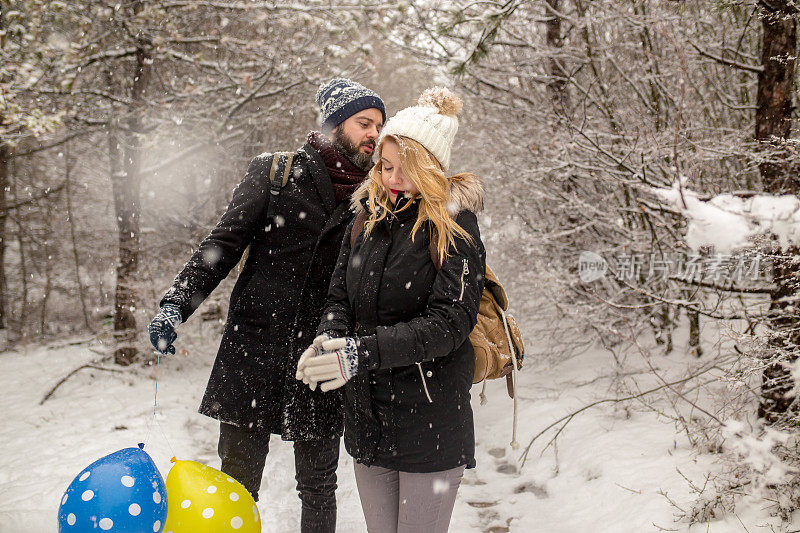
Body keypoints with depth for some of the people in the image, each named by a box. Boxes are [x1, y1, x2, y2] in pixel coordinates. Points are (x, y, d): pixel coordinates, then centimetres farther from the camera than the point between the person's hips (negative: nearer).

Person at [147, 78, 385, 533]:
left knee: (319, 488, 10)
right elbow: (223, 246, 0)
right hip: (255, 348, -2)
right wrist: (176, 304, -12)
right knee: (237, 484, 3)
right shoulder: (275, 173, 3)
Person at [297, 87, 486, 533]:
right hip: (367, 413, 5)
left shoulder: (455, 225, -9)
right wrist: (329, 339, -14)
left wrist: (364, 351, -27)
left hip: (431, 421, -5)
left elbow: (450, 321, -18)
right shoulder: (369, 219, 8)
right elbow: (340, 296, 10)